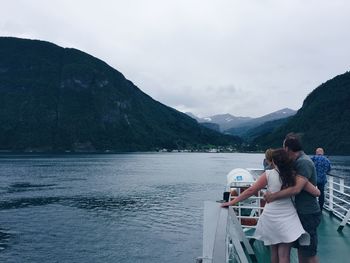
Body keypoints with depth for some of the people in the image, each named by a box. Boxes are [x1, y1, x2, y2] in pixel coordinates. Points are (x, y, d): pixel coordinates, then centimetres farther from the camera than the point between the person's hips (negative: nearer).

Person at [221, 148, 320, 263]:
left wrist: (231, 202, 2)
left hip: (270, 217, 0)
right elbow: (316, 192, -2)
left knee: (274, 252, 18)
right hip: (287, 218, 0)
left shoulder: (268, 174, -8)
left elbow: (251, 191, -6)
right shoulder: (294, 176, -5)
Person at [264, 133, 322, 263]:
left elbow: (296, 189, -30)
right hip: (301, 212, 9)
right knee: (300, 248, 19)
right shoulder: (298, 161, 9)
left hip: (308, 214, -9)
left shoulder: (304, 162, -22)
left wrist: (273, 196, -23)